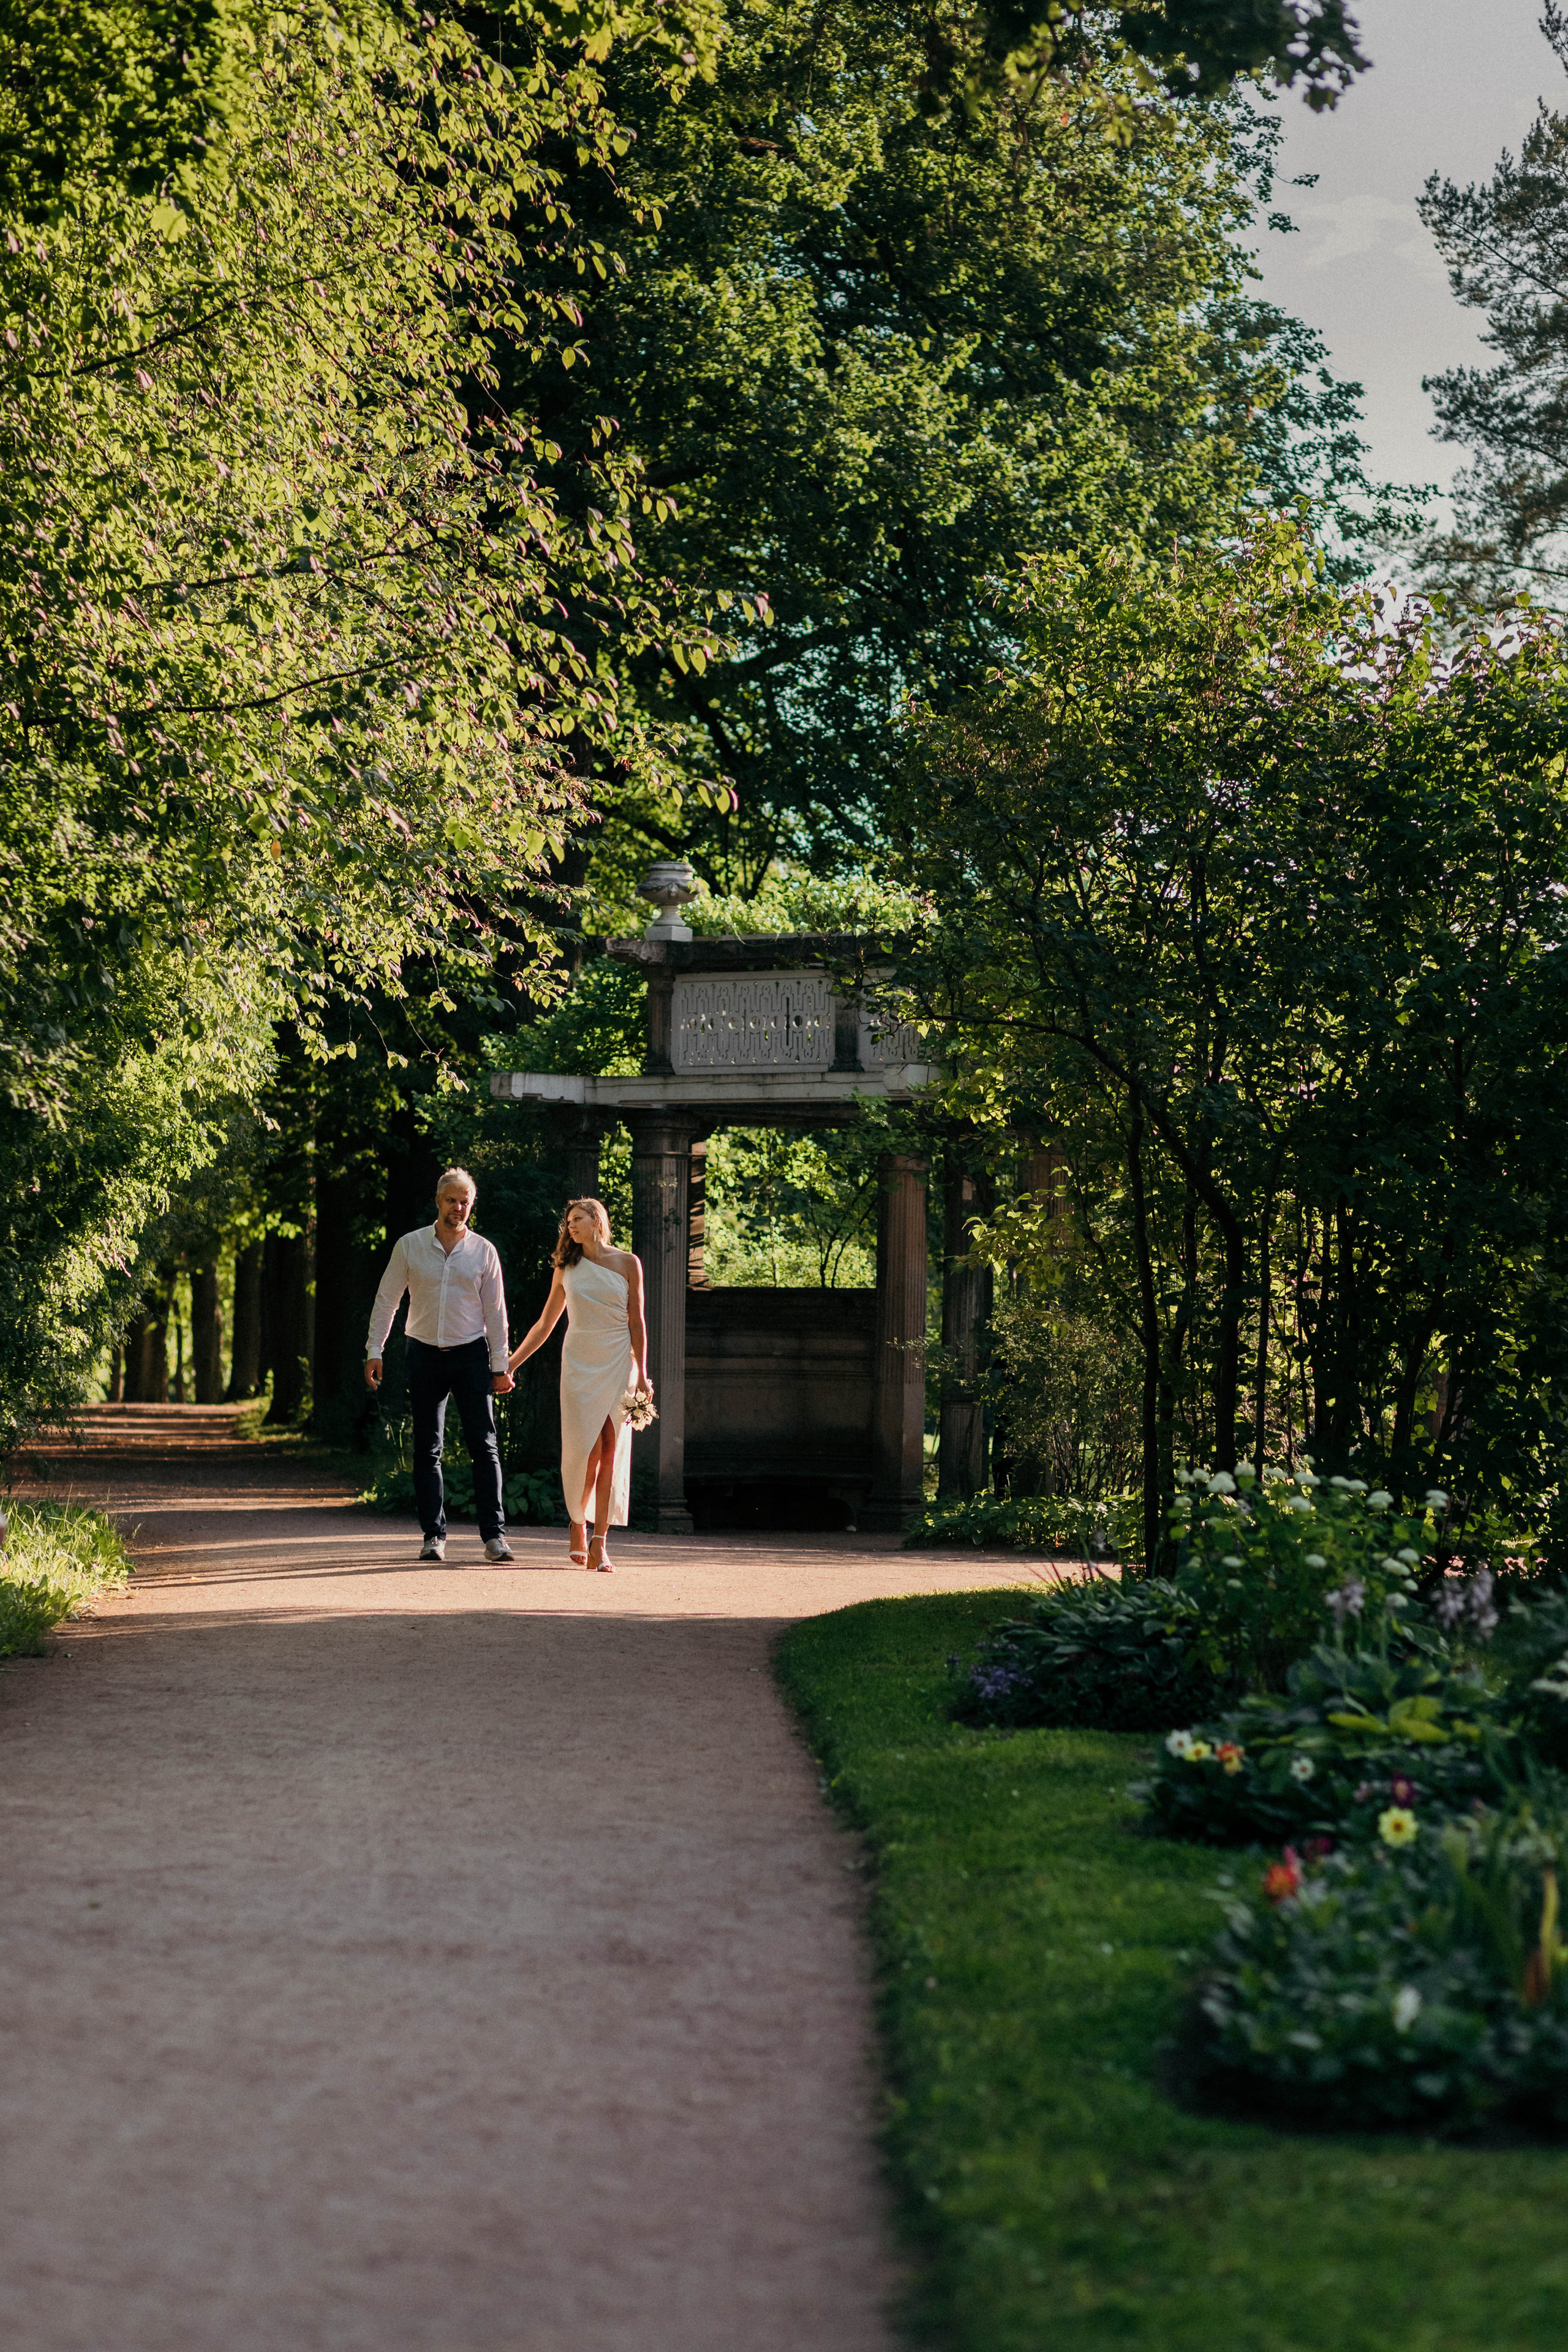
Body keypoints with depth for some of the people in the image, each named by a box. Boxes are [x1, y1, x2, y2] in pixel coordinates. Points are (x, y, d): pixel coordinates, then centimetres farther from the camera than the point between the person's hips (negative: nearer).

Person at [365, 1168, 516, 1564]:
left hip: (471, 1354, -1)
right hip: (425, 1354, 1)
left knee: (484, 1446, -6)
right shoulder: (410, 1246, 1)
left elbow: (495, 1310, 5)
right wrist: (375, 1351, 0)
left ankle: (494, 1535, -6)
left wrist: (500, 1365, 2)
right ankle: (434, 1536, 7)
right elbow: (386, 1300, 6)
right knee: (427, 1450, 2)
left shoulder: (483, 1251, 1)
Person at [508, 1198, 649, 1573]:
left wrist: (642, 1373, -2)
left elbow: (637, 1321, 5)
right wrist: (509, 1364, 14)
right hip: (579, 1364, 1)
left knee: (611, 1450, -8)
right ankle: (578, 1525, 12)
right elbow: (544, 1325, 17)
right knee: (588, 1449, -11)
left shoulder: (628, 1264, 6)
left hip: (618, 1364, -1)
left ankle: (599, 1544, -8)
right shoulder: (567, 1270, 11)